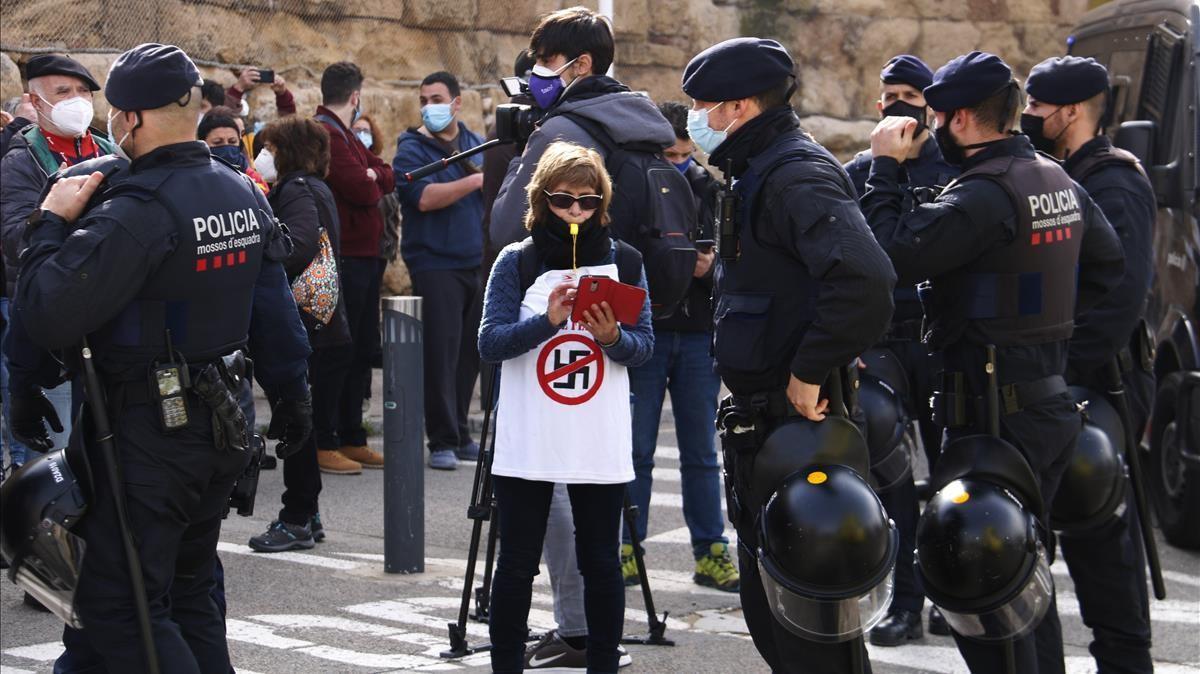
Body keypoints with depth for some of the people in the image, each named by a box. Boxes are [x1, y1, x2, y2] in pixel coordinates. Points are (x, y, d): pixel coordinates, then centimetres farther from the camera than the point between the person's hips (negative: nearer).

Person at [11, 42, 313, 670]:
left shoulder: (136, 211, -21)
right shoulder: (244, 192, 5)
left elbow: (46, 316, -25)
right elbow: (274, 309, 12)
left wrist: (51, 222, -11)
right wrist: (291, 397, 22)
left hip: (147, 431, -8)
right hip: (223, 424, 8)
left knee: (118, 606, -2)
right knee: (188, 591, 19)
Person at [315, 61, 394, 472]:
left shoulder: (342, 134, 21)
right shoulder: (326, 134, -13)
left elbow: (386, 180, 13)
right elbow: (361, 190, -21)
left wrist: (370, 176, -6)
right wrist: (371, 183, 0)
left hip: (364, 258, 11)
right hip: (344, 260, -11)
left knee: (361, 350, 15)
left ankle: (352, 439, 22)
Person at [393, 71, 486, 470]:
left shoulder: (477, 145, 14)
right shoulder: (412, 149, -3)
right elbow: (424, 197, -19)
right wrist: (476, 181, -21)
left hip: (478, 263, 5)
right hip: (436, 265, -5)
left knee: (470, 352, 9)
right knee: (441, 352, -7)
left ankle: (460, 434, 19)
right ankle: (442, 441, -2)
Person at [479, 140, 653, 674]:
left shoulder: (624, 261, 5)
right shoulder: (516, 262, 0)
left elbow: (644, 347, 3)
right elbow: (489, 343, -8)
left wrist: (613, 337, -18)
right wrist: (548, 319, -22)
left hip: (601, 444, 1)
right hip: (526, 444, -1)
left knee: (601, 564, 5)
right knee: (516, 565, 4)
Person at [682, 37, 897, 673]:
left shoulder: (796, 175, -18)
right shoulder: (758, 172, 15)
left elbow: (864, 282, -33)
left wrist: (808, 374, -25)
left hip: (800, 424, -11)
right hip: (761, 420, 11)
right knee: (764, 592, 18)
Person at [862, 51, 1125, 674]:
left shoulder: (984, 194, -19)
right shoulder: (1059, 182, 10)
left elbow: (892, 254, -23)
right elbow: (1108, 261, 22)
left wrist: (884, 166, -12)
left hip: (996, 414, -10)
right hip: (1052, 401, 10)